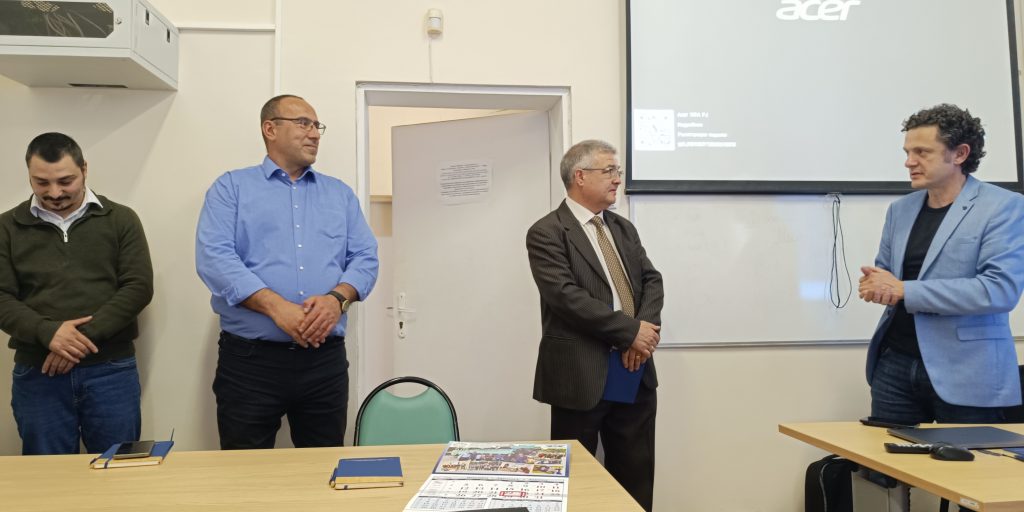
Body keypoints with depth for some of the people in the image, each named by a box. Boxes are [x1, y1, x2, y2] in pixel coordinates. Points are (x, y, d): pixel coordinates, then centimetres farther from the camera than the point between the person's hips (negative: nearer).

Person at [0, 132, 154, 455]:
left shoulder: (120, 219, 3)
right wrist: (47, 332, -17)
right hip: (37, 374, 1)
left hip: (112, 370, -1)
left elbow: (138, 287, -4)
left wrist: (86, 335, -15)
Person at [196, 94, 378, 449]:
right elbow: (214, 257, -7)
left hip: (326, 358, 3)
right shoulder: (231, 187, 7)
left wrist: (337, 298, -12)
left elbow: (365, 257, 8)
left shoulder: (340, 193, 17)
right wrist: (276, 306, -19)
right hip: (250, 358, -3)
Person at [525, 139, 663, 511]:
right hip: (581, 375, -6)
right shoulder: (547, 233, -8)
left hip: (634, 372, 6)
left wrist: (647, 327, -11)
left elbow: (652, 281, 9)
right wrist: (630, 331, -17)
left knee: (636, 478, 13)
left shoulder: (624, 229, 15)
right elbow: (567, 295, -19)